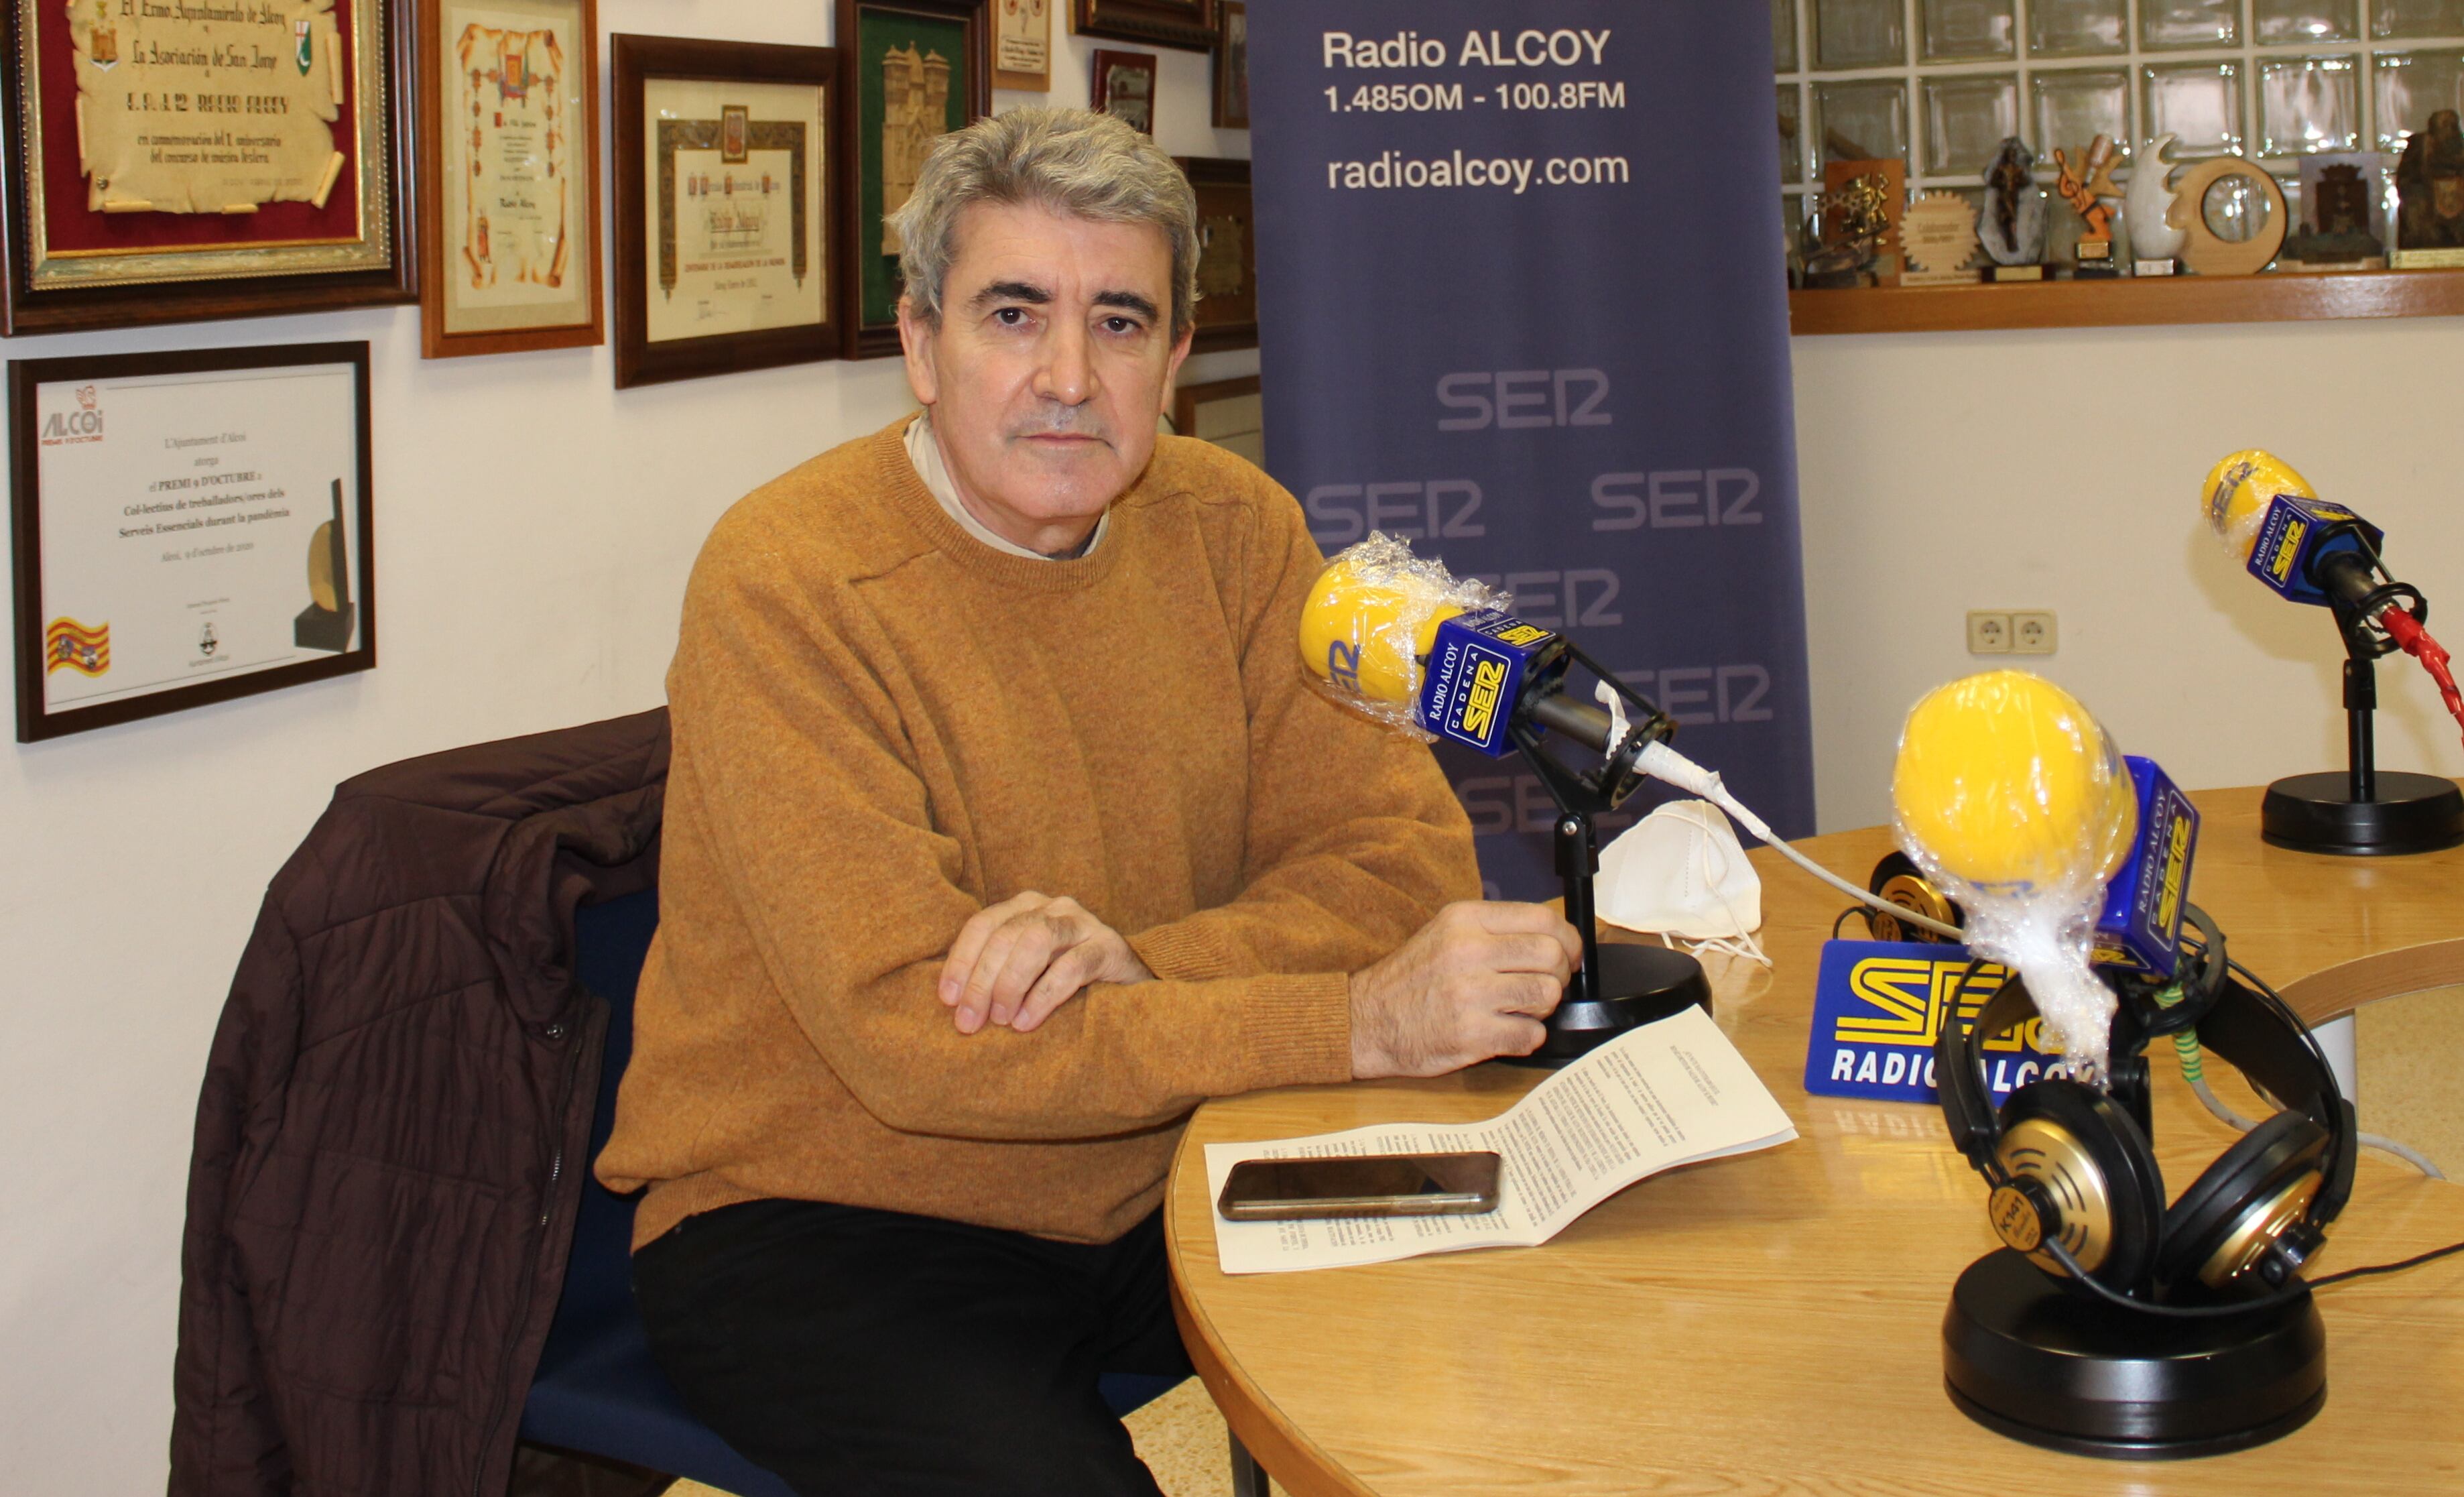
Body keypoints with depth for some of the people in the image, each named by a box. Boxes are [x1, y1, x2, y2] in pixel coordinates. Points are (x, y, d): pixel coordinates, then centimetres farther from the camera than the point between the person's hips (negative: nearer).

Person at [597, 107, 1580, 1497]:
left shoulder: (1228, 525, 1)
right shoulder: (786, 583, -17)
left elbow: (1408, 856, -4)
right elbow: (911, 1034, -25)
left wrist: (1139, 965, -24)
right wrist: (1364, 1019, -31)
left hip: (1155, 1184, 5)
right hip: (818, 1219, -4)